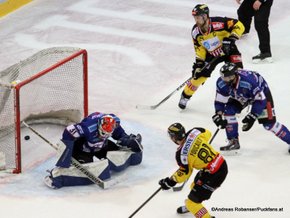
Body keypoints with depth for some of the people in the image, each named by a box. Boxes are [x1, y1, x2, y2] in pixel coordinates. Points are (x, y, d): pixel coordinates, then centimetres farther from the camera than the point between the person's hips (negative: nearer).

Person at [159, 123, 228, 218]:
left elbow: (184, 173, -10)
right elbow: (207, 134, 15)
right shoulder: (194, 132, -7)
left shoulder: (181, 153, -22)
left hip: (213, 176, -9)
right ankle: (190, 206, 60)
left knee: (193, 200, 1)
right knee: (195, 186, 34)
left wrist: (170, 182, 4)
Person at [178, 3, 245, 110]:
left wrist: (231, 38, -39)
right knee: (199, 75, -2)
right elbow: (199, 49, -1)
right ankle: (185, 96, 18)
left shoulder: (218, 22, -32)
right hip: (211, 54, 3)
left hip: (228, 50, -3)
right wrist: (198, 63, -7)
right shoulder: (195, 32, -14)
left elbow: (239, 26, -30)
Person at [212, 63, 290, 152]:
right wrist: (219, 114, -30)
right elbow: (219, 101, -14)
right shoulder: (221, 83, -26)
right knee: (228, 111, -14)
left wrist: (252, 117, -37)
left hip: (262, 92, -6)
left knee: (269, 123, -13)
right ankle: (233, 142, -2)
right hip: (240, 96, 6)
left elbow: (260, 100, -36)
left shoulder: (249, 80, -43)